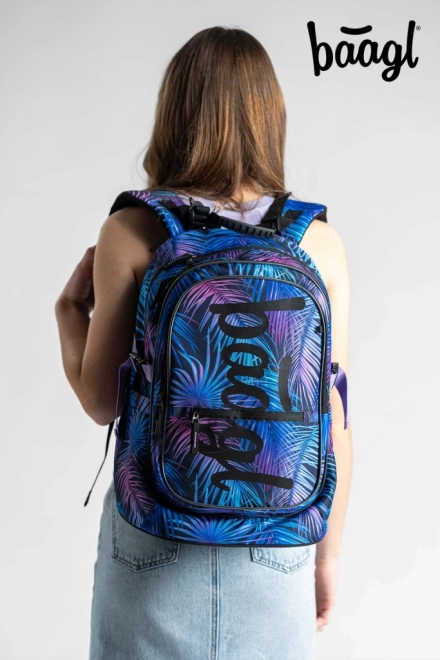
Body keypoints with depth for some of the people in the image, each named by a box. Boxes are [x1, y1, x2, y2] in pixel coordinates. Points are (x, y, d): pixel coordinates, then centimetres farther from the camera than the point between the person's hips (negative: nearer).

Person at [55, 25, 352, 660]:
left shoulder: (131, 232, -12)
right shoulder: (321, 243, -7)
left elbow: (102, 401, -7)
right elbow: (335, 422, -4)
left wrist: (69, 312, 11)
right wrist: (327, 556, 9)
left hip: (156, 535, -1)